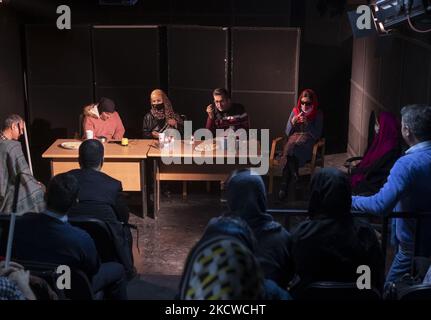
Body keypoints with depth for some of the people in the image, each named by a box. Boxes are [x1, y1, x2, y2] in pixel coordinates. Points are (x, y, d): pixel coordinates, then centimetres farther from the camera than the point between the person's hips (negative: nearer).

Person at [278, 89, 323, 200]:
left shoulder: (318, 114, 4)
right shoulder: (295, 111, 12)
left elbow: (317, 135, -4)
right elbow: (288, 133, 11)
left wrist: (307, 123, -17)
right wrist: (292, 122, -9)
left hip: (308, 142, -3)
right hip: (294, 138, 3)